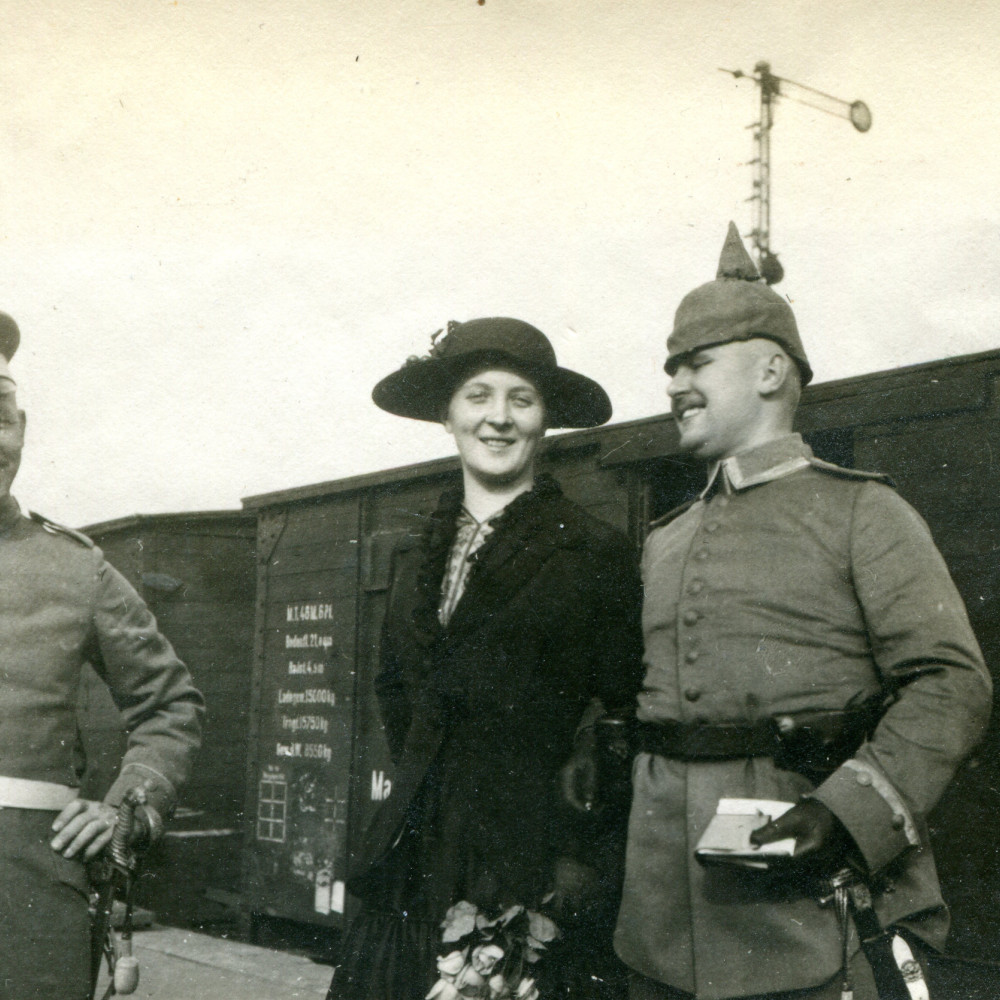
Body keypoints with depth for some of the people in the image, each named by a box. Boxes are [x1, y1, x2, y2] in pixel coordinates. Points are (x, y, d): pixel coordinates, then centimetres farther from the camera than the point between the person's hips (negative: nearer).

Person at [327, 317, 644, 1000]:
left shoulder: (595, 554, -2)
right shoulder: (418, 563, 15)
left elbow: (624, 720, -5)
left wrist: (581, 860, -10)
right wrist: (421, 799, 14)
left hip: (535, 883, -5)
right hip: (414, 870, 5)